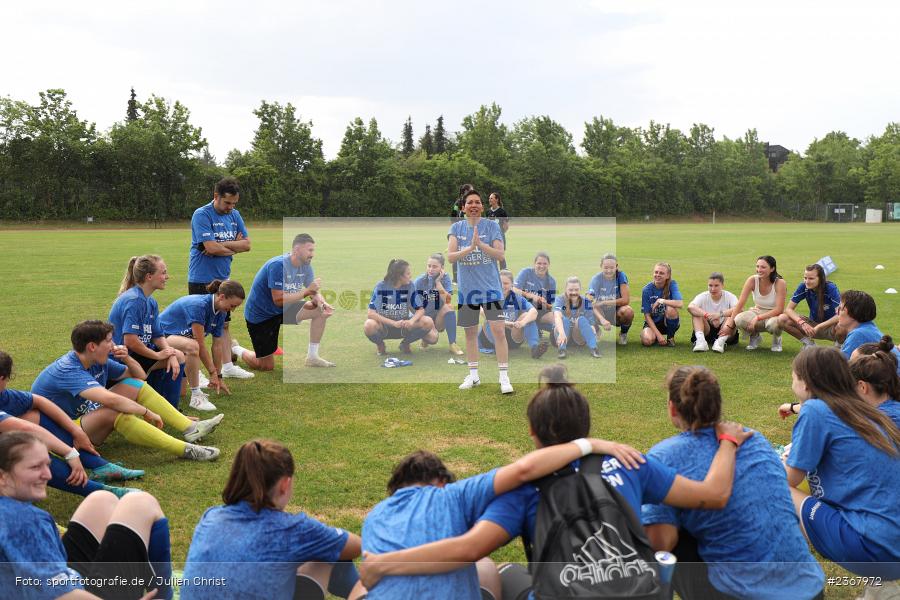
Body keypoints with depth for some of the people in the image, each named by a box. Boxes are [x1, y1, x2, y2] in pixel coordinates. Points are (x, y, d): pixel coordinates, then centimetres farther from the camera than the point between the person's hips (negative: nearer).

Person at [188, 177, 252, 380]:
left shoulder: (234, 215, 7)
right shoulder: (202, 215, -15)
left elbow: (246, 244, 1)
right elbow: (210, 247, -24)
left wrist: (222, 245, -13)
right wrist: (234, 247, -8)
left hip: (223, 278, 7)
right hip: (201, 280, -7)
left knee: (224, 323, 14)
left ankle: (227, 366, 23)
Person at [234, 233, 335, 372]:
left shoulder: (306, 265, -5)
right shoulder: (278, 265, -28)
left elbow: (315, 292, -3)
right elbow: (278, 299, -33)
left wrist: (321, 301, -26)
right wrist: (307, 291, -34)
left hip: (283, 311, 7)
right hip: (260, 315, -7)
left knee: (322, 310, -9)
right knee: (267, 367, -1)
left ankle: (312, 357, 1)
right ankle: (235, 349, 26)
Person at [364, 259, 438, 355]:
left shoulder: (410, 285, -8)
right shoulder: (381, 287, -17)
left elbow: (420, 309, -7)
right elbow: (370, 313, -23)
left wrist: (411, 321, -29)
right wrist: (394, 323, -33)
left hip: (404, 325, 3)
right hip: (384, 325, -3)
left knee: (428, 322, -23)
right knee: (369, 325, -37)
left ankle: (405, 343, 4)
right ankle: (380, 345, -1)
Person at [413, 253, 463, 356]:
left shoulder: (445, 278, -8)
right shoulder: (420, 281, -9)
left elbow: (448, 301, -22)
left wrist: (438, 282, -23)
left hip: (439, 319, 1)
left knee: (448, 307, -30)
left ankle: (453, 344, -23)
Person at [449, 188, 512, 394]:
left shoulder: (492, 226, -2)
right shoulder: (456, 227, 2)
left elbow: (500, 255, -10)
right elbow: (450, 256, -9)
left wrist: (481, 244, -25)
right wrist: (470, 247, -24)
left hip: (490, 287, -2)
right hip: (467, 288, 2)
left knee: (499, 331, -9)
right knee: (470, 332, 12)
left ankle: (504, 377, 1)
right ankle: (473, 375, 27)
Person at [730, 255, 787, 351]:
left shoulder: (779, 283, -19)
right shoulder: (752, 280, -12)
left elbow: (779, 309, -23)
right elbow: (740, 303, -13)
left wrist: (758, 318, -32)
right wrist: (730, 322, -21)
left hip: (774, 315, -2)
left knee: (774, 323, -40)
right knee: (739, 319, -30)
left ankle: (776, 339, 0)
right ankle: (755, 336, 5)